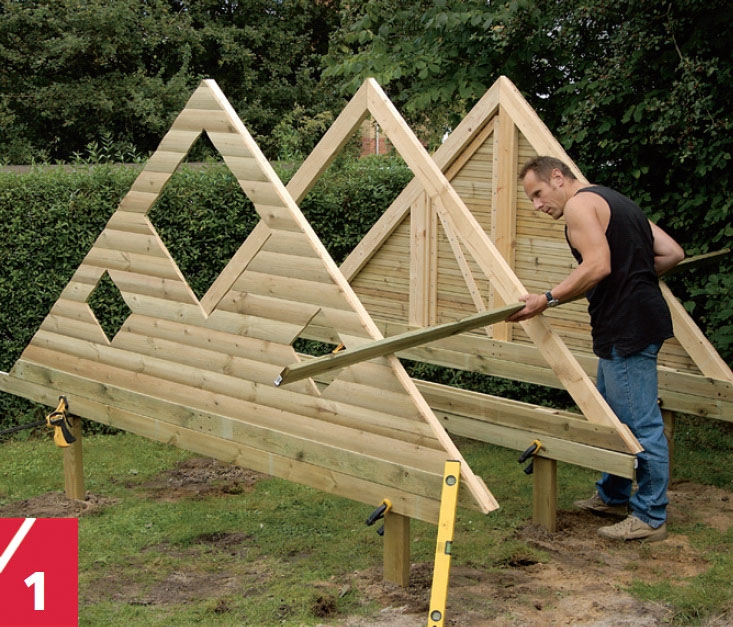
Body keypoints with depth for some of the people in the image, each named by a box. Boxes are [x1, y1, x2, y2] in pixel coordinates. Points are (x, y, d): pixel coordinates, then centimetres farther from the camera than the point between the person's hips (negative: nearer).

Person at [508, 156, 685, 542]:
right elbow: (673, 253, 17)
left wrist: (548, 299, -18)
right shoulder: (615, 202, 20)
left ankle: (650, 517, 3)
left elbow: (598, 266, -22)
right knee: (610, 415, 21)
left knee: (641, 424, -4)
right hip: (631, 323, 11)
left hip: (628, 328, -11)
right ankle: (613, 496, 33)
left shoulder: (580, 205, -8)